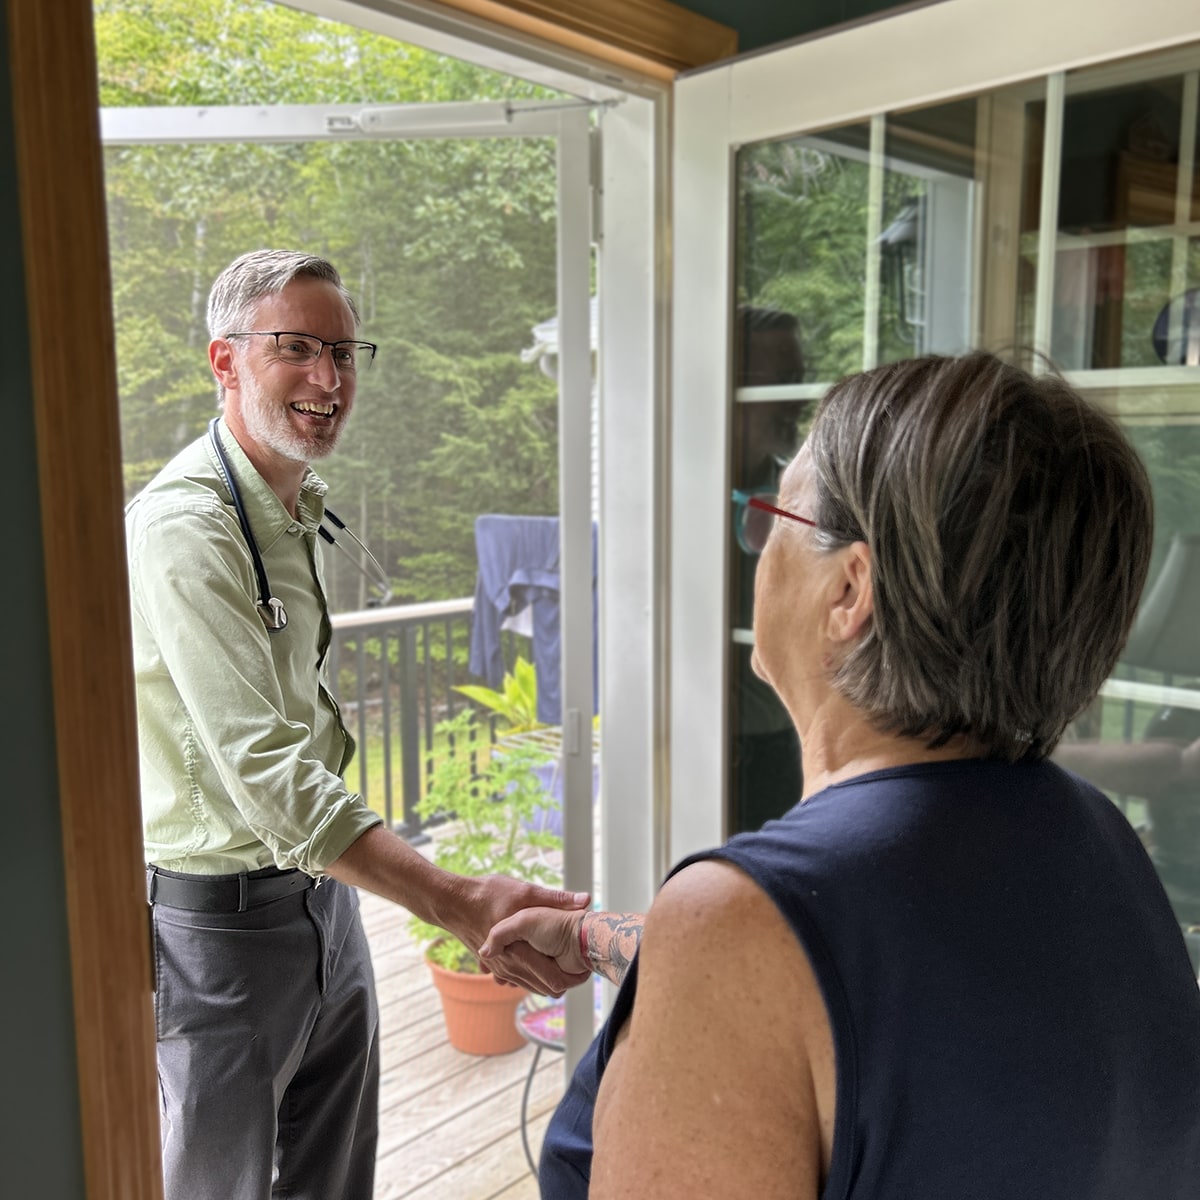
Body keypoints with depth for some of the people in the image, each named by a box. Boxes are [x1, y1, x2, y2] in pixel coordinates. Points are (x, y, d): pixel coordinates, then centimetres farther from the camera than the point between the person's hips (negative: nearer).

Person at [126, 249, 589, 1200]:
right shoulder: (185, 524, -22)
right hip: (224, 917, -8)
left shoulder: (296, 506, 8)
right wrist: (459, 904, -39)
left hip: (325, 889, 8)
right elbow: (260, 768, -31)